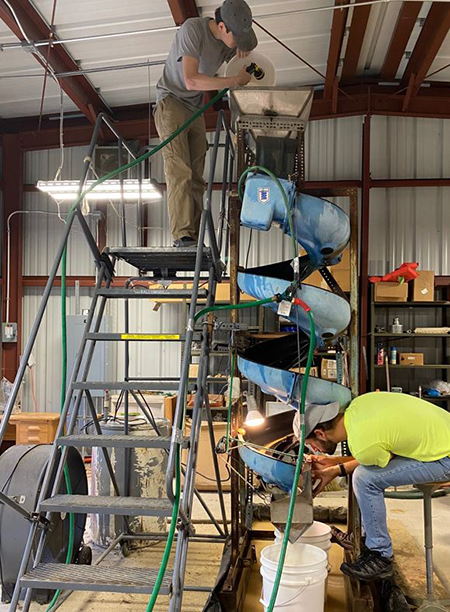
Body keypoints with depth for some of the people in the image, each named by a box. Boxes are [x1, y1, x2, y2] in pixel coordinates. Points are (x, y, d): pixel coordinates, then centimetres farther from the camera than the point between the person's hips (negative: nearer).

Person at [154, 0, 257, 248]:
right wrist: (235, 81, -22)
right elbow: (191, 81, -27)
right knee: (179, 171, -20)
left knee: (196, 176, -3)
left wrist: (243, 55, -2)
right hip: (171, 102, -7)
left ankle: (195, 239, -5)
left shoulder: (228, 41, 2)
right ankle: (182, 235, -26)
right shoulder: (193, 29, -19)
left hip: (196, 109, 7)